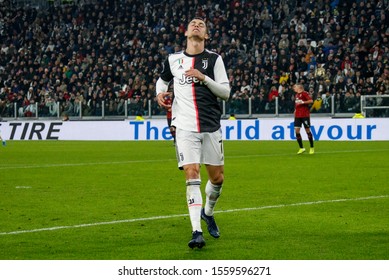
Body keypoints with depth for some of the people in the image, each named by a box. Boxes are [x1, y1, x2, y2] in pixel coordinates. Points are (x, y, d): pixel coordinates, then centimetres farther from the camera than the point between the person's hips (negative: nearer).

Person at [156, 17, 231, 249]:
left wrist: (203, 77, -17)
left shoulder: (214, 59, 2)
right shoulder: (173, 59, 7)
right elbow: (162, 79, 27)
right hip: (185, 127, -1)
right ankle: (197, 232, -15)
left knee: (217, 178, 8)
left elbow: (226, 92, -4)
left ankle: (208, 212, 38)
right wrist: (160, 92, 5)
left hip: (211, 127, 1)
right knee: (192, 177, -13)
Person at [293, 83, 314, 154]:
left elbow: (311, 101, -18)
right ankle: (301, 148, 3)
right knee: (296, 130, -4)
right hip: (297, 116, 7)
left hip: (305, 115, -7)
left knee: (307, 130, -1)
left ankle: (312, 148, 10)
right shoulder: (296, 95, 16)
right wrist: (295, 112, 18)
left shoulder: (304, 93, -6)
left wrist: (302, 102, -23)